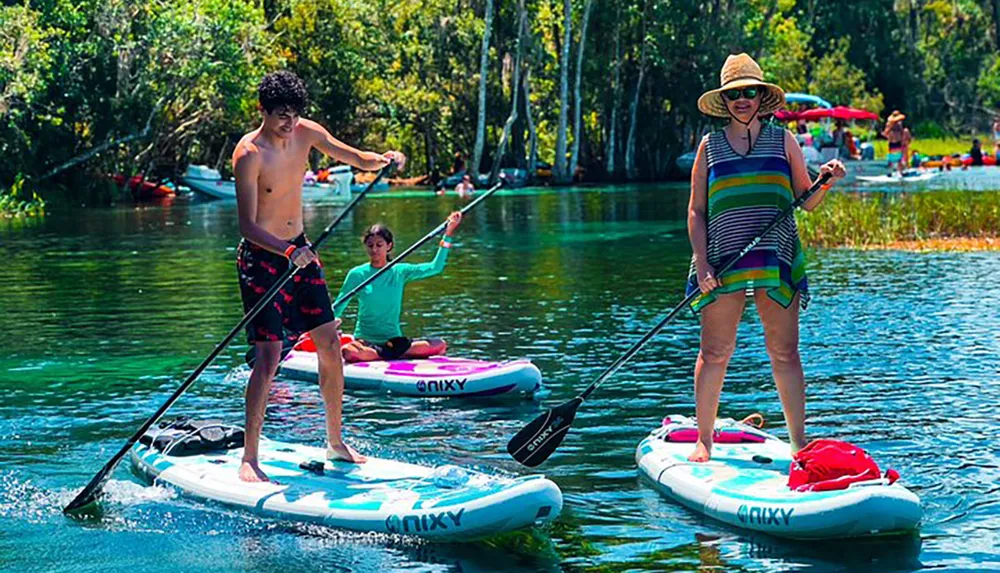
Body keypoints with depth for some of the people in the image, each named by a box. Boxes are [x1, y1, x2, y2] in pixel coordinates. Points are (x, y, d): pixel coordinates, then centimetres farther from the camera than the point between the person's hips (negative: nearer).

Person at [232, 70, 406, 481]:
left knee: (330, 346, 7)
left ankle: (335, 443, 21)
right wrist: (287, 252, -37)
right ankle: (249, 459, -8)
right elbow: (247, 226, -22)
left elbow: (357, 159, 7)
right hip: (261, 257, -7)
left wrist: (383, 160, -15)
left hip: (299, 251, 7)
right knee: (269, 356, -13)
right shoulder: (249, 154, -20)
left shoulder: (306, 133, -1)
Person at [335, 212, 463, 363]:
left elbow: (435, 267, -1)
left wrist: (448, 234, -6)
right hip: (365, 341, -3)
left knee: (440, 345, -20)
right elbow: (337, 307, 3)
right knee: (348, 351, -39)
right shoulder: (357, 274, 1)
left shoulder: (399, 272, 7)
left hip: (395, 340, 3)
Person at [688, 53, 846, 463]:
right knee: (715, 352, 1)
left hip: (776, 258, 0)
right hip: (722, 259, 0)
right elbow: (696, 211, 7)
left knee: (784, 353, 0)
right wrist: (701, 262, -4)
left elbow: (806, 201, 9)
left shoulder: (783, 141, 9)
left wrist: (826, 181, -11)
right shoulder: (710, 147, 9)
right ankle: (703, 441, 11)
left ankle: (799, 441, 6)